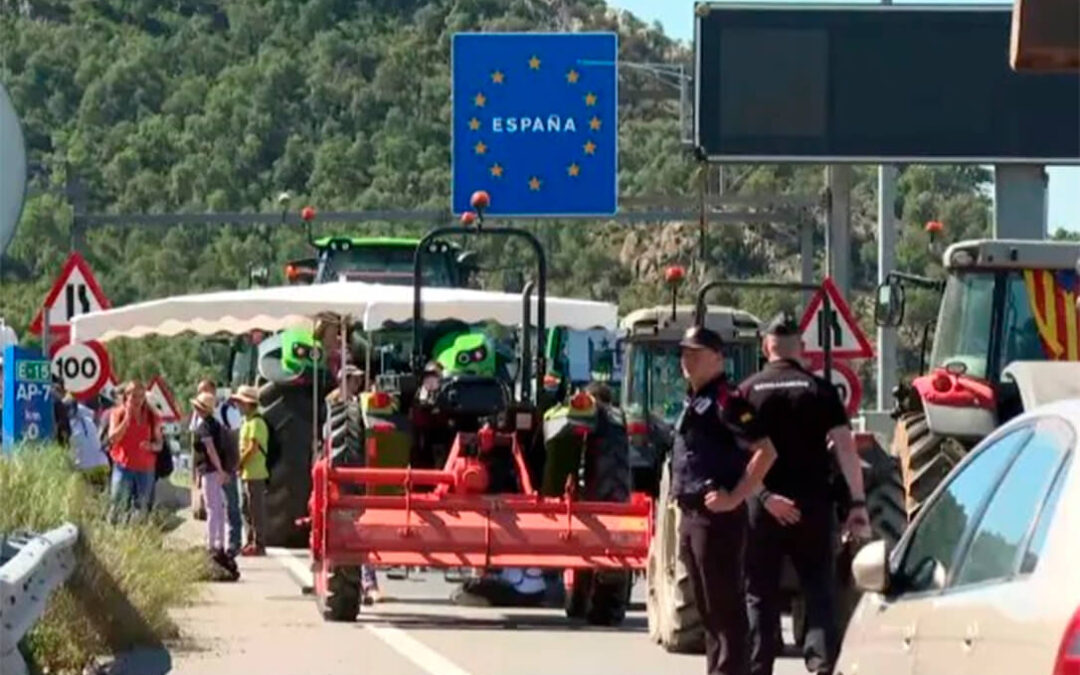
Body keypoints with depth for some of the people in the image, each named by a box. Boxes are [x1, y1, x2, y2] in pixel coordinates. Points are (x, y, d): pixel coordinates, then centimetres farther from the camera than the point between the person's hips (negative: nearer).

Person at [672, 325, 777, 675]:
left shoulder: (726, 401, -12)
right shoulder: (692, 401, 17)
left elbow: (766, 451, -21)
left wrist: (735, 498, -21)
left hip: (717, 516, -10)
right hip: (691, 515, 10)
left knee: (724, 607, -8)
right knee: (707, 607, 14)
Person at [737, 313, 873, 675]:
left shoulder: (748, 391, 1)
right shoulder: (819, 389, 1)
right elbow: (845, 445, -6)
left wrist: (763, 495, -12)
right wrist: (857, 502, -7)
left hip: (763, 507, 0)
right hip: (813, 504, 0)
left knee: (760, 595, 8)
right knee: (819, 591, 5)